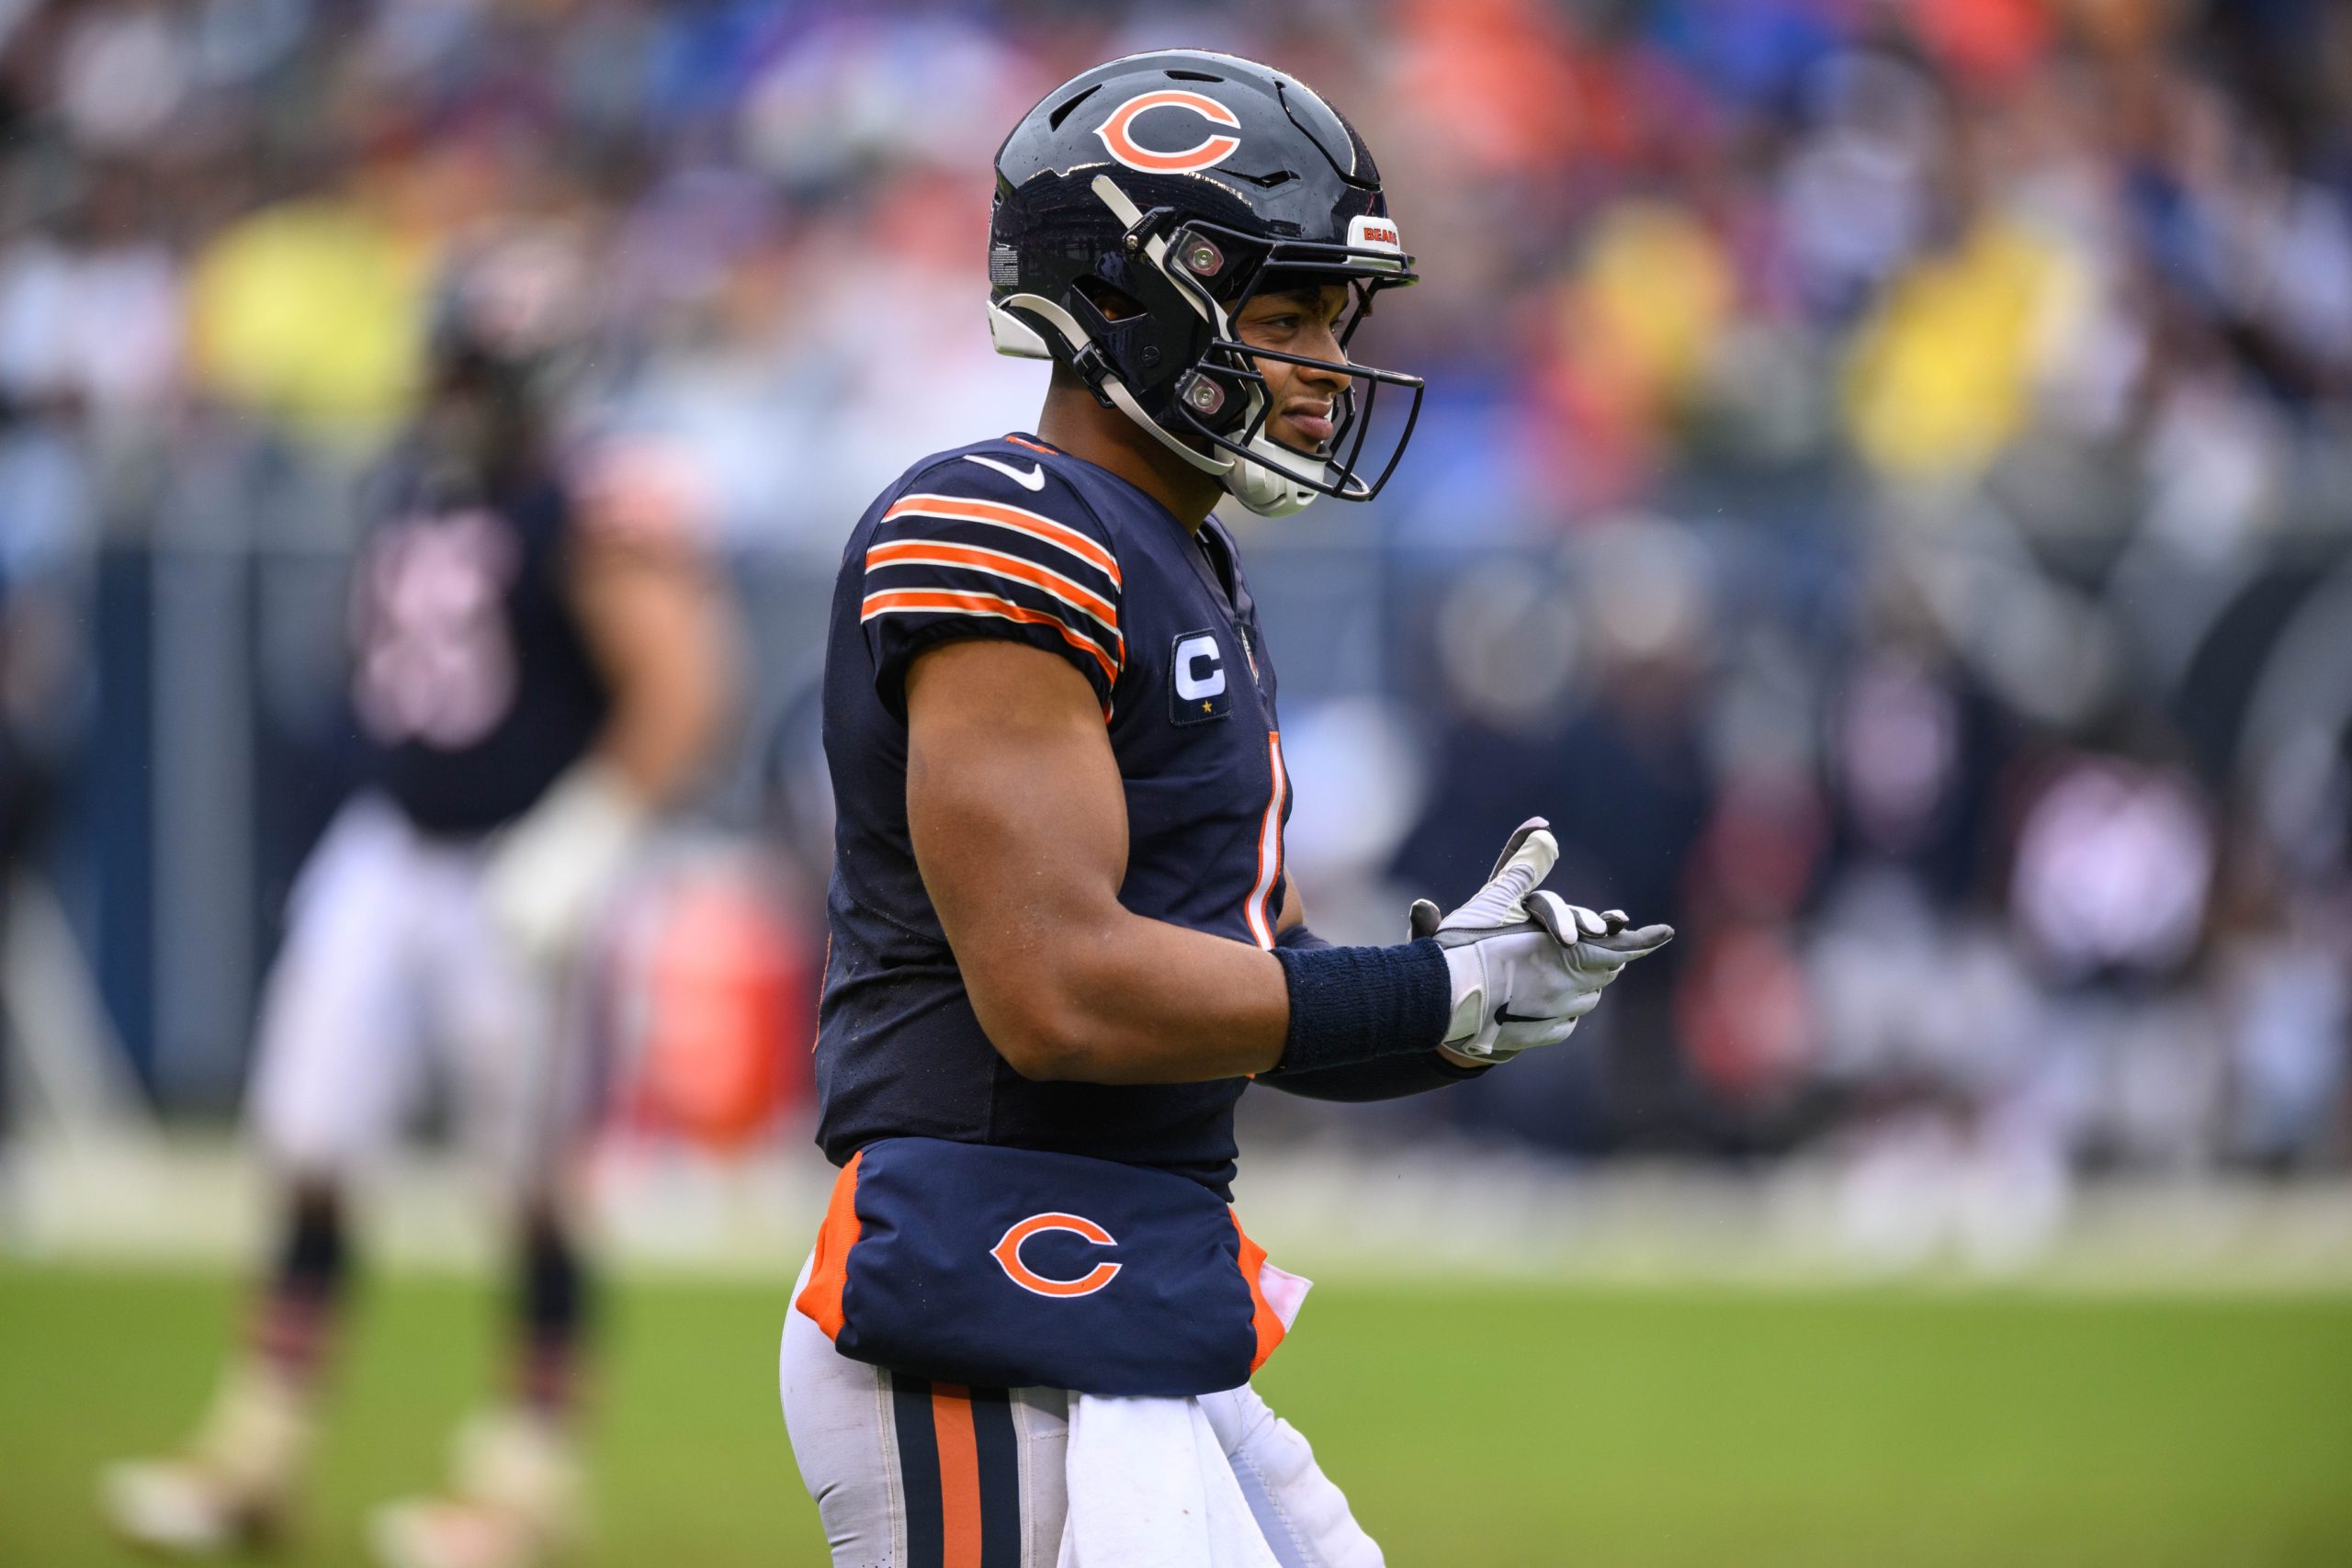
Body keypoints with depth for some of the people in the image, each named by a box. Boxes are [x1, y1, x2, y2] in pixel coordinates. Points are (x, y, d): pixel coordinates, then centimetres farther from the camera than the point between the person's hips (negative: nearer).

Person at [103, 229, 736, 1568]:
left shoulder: (590, 515, -15)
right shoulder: (416, 487, 8)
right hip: (389, 856, 7)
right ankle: (256, 1456, 13)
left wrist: (574, 856, -19)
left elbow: (679, 698, -17)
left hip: (516, 884, -7)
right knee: (311, 1163, 5)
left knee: (536, 1191, 3)